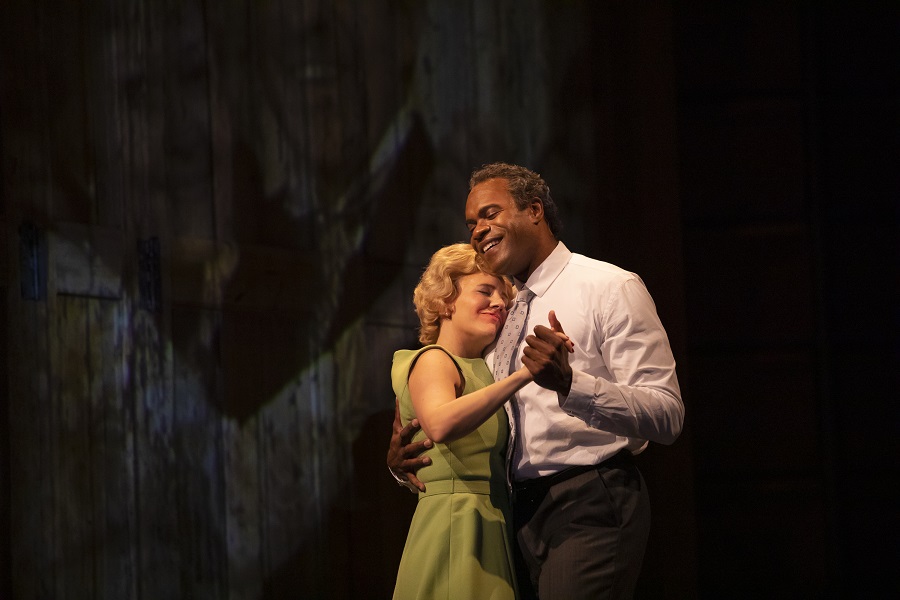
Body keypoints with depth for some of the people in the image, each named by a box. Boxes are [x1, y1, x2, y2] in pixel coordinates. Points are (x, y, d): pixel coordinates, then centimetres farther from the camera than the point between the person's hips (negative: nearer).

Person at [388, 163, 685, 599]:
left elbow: (667, 415, -14)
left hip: (588, 509, -7)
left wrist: (568, 383, -28)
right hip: (521, 514, 7)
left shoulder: (611, 289, -3)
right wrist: (404, 461, 1)